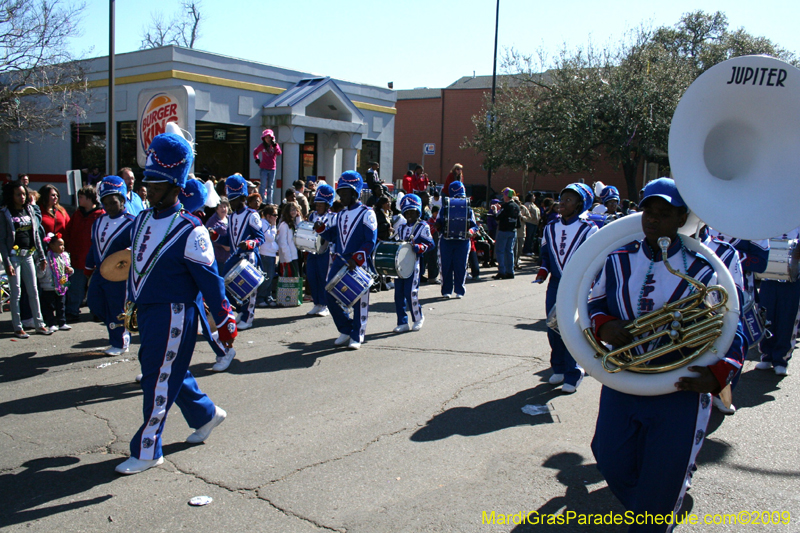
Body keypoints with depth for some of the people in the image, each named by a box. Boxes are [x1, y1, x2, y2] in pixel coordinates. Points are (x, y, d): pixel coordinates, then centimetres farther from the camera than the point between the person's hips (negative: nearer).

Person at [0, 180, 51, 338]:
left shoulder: (30, 210, 8)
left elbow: (36, 235, 13)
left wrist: (41, 256, 11)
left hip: (29, 255, 5)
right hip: (13, 256, -4)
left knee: (33, 291, 7)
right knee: (16, 292, 0)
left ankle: (39, 324, 14)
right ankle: (17, 327, 7)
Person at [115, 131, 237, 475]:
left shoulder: (189, 231, -17)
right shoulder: (142, 220, 6)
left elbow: (210, 280, -15)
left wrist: (225, 322, -12)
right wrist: (129, 304, 24)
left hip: (174, 316, -8)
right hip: (146, 312, 8)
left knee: (159, 381, -1)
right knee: (170, 372, 19)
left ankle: (147, 451, 11)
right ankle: (206, 414, 40)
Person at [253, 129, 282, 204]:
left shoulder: (275, 145, 5)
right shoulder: (262, 146, 3)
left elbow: (279, 153, -14)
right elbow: (255, 152, 20)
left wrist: (274, 145, -20)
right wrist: (257, 159, 9)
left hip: (272, 169, 2)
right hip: (263, 168, -2)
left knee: (270, 186, 6)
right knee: (263, 185, -7)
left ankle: (269, 202, 10)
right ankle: (262, 201, -7)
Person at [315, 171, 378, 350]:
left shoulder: (366, 213, -6)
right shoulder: (341, 214, 17)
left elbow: (370, 241, -13)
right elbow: (332, 235, 21)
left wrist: (356, 259, -23)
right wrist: (321, 228, 1)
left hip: (359, 264, -7)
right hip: (339, 261, 7)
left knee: (359, 301, 0)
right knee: (330, 296, 3)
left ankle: (356, 337, 12)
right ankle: (346, 330, 20)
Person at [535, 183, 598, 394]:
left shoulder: (589, 230, -6)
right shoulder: (550, 228, 9)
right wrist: (543, 271, 1)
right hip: (555, 287, 5)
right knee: (553, 329, 8)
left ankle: (572, 376, 7)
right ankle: (559, 369, 26)